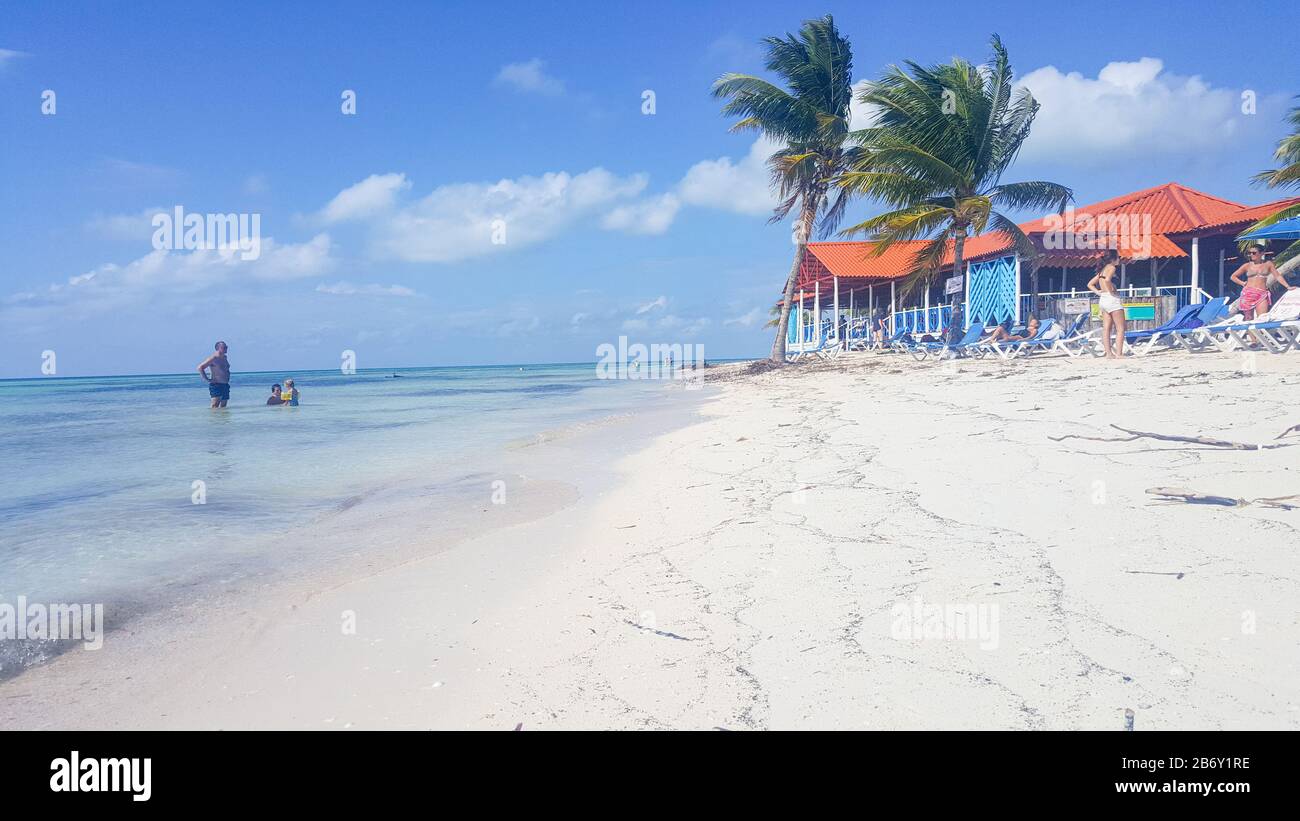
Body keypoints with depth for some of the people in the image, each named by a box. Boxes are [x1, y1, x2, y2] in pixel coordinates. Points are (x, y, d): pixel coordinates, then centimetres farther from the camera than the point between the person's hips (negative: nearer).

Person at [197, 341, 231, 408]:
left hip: (225, 385, 8)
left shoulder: (224, 358, 15)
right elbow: (200, 367, -15)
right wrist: (206, 379, -16)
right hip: (216, 385, -8)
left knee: (223, 407, 7)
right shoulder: (213, 358, -10)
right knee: (215, 406, -16)